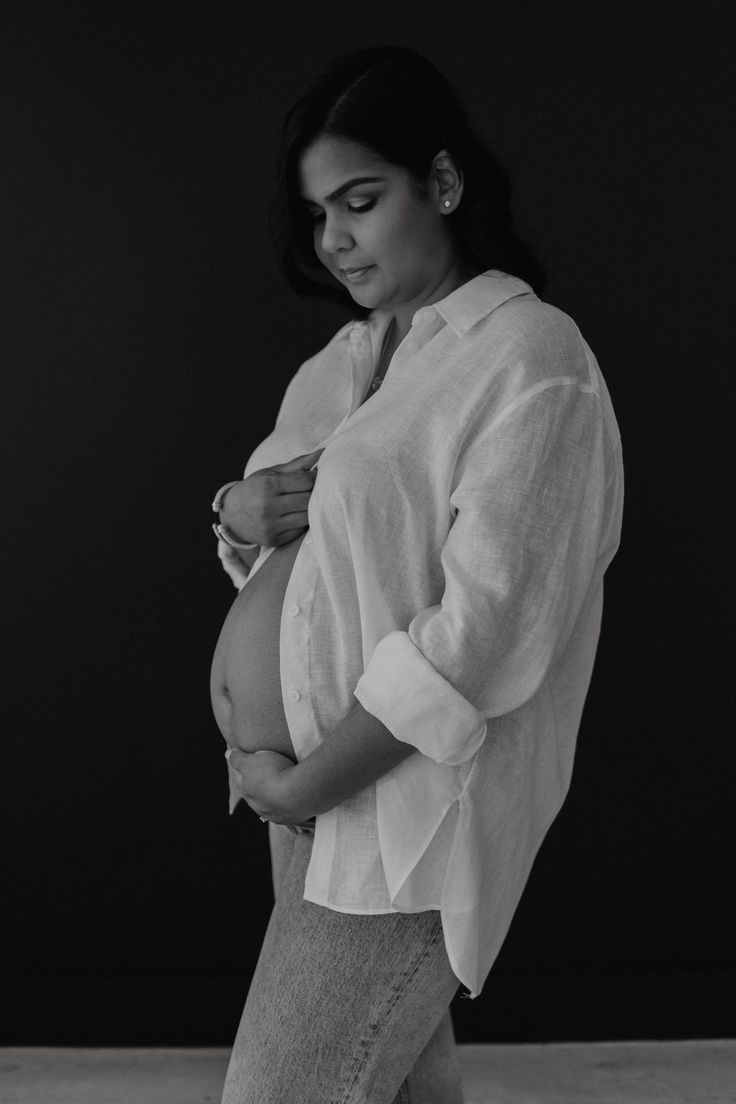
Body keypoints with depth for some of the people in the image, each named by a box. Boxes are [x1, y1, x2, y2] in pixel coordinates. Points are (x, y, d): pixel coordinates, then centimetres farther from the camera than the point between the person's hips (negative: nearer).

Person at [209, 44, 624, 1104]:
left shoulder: (532, 359, -14)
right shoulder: (351, 355, 11)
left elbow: (482, 632, -20)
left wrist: (303, 783, -16)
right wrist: (240, 507, -5)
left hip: (414, 794, -8)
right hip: (317, 784, 8)